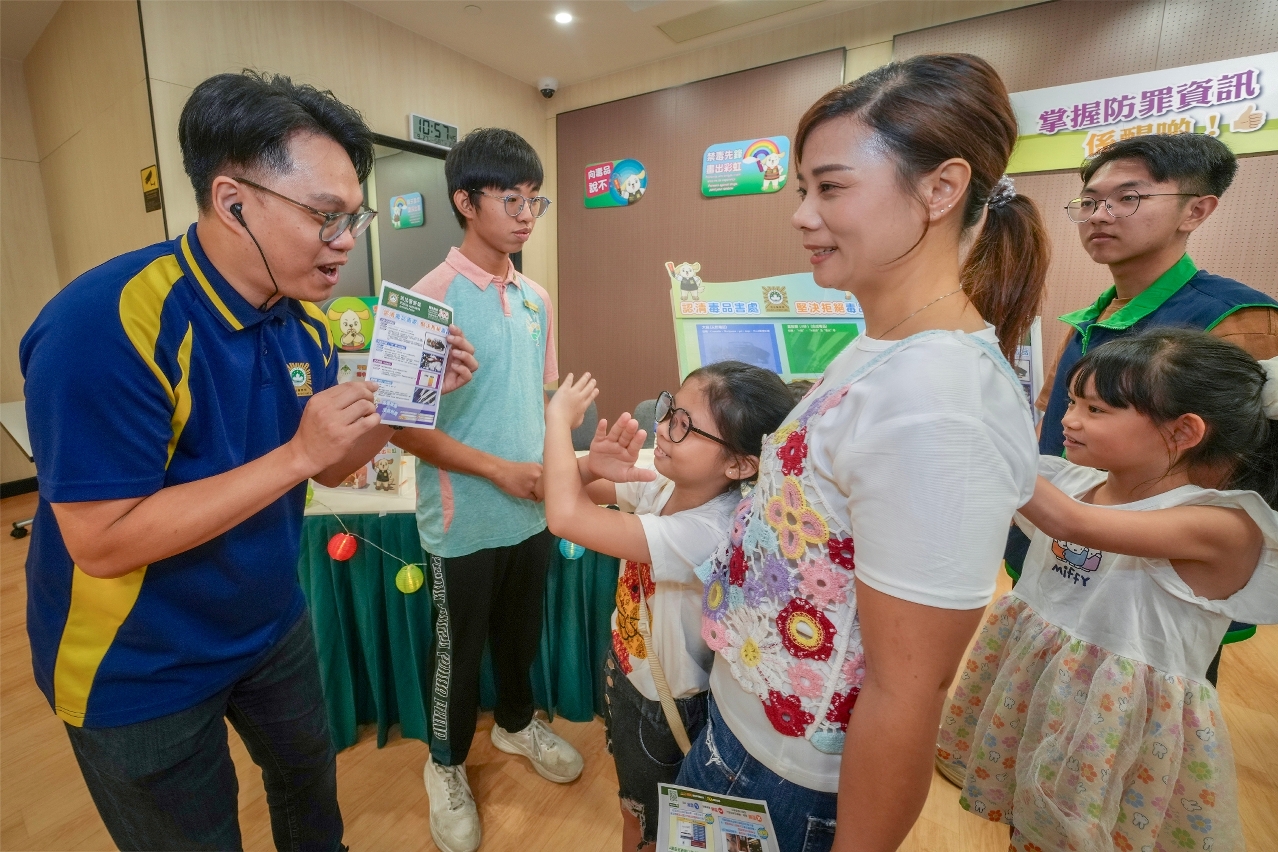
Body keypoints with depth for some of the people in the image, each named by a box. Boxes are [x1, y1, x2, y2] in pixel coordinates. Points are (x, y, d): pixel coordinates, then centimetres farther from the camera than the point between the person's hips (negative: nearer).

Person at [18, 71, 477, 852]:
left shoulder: (303, 320, -5)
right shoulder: (107, 323, -27)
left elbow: (329, 470, 1)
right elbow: (103, 544, -27)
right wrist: (297, 453, -31)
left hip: (273, 629, 6)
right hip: (139, 671, -5)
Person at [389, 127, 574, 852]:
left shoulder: (537, 298, 4)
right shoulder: (432, 297, -15)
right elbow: (404, 424, -15)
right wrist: (499, 469, -18)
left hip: (532, 511, 5)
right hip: (466, 519, -5)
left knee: (522, 632, 24)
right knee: (459, 648, 16)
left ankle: (516, 722, 52)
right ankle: (448, 765, 43)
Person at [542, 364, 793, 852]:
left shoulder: (706, 534, -39)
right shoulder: (665, 486, -15)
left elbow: (566, 517, -45)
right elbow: (580, 492, 1)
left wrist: (559, 418, -32)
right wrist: (595, 467, -23)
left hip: (666, 707, -7)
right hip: (626, 672, 7)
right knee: (633, 808, 34)